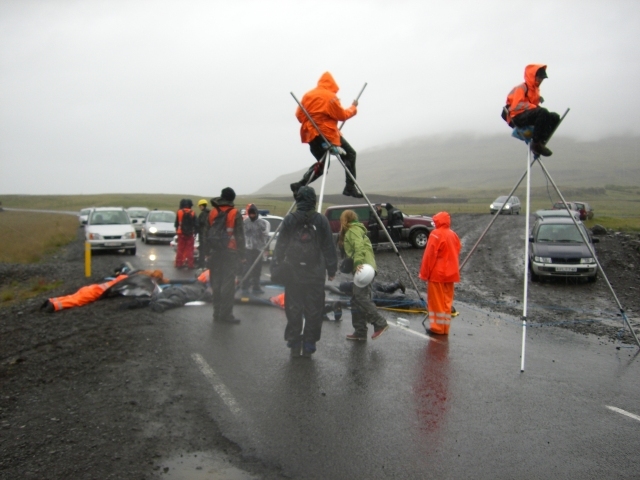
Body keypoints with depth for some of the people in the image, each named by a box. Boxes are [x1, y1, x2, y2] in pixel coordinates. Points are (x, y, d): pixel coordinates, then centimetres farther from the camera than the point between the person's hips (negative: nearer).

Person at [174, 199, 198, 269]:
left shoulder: (179, 212, -2)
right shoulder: (192, 213, -4)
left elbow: (176, 223, 4)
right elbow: (196, 224, -2)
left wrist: (177, 230, 19)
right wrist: (195, 232, 8)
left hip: (181, 233, 1)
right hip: (190, 234, -1)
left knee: (180, 249, 7)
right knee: (189, 249, 2)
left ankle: (179, 263, 8)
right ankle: (190, 264, 2)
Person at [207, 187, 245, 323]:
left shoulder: (212, 212, 7)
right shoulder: (235, 214, -5)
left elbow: (207, 233, 8)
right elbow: (240, 236, -7)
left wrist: (208, 251, 12)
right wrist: (242, 254, -3)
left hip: (215, 252, 4)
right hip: (230, 252, -4)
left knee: (216, 283, 9)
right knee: (228, 284, -3)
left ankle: (217, 312, 13)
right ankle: (226, 313, -5)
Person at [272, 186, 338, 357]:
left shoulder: (289, 220, -2)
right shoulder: (321, 220, -2)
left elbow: (280, 246, 0)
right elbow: (328, 247, 0)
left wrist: (275, 268, 6)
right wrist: (331, 269, 8)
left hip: (293, 273, 1)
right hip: (315, 274, 0)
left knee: (293, 310, 9)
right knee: (313, 311, 7)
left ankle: (294, 345, 14)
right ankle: (309, 346, 10)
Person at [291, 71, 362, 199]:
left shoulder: (308, 95, 10)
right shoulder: (330, 97, -10)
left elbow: (299, 114, 11)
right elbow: (342, 115, -5)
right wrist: (353, 107, 10)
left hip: (311, 134, 7)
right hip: (327, 134, -7)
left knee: (321, 163, 20)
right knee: (350, 154, 5)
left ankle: (300, 185, 8)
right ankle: (350, 187, -1)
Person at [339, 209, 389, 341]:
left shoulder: (352, 230, -1)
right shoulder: (357, 229, 28)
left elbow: (359, 246, -19)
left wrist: (358, 263, -31)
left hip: (363, 267, -10)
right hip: (364, 268, 10)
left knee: (360, 297, -17)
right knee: (356, 300, 8)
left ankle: (380, 323, -16)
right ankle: (360, 332, 9)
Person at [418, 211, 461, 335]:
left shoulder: (436, 234, -13)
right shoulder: (453, 235, 7)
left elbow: (429, 256, -14)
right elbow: (456, 255, 13)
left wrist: (424, 273, -9)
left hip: (436, 274, -6)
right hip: (450, 274, 7)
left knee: (436, 302, 2)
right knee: (447, 301, 11)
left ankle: (437, 327, 5)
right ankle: (445, 328, 17)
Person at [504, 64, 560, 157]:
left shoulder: (535, 88, 19)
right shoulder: (522, 87, -8)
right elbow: (516, 105, -20)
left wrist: (539, 100, 4)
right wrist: (532, 106, -21)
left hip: (529, 115, 9)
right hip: (518, 117, -9)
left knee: (555, 117, -3)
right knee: (543, 112, -32)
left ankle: (541, 143, -12)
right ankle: (536, 144, -27)